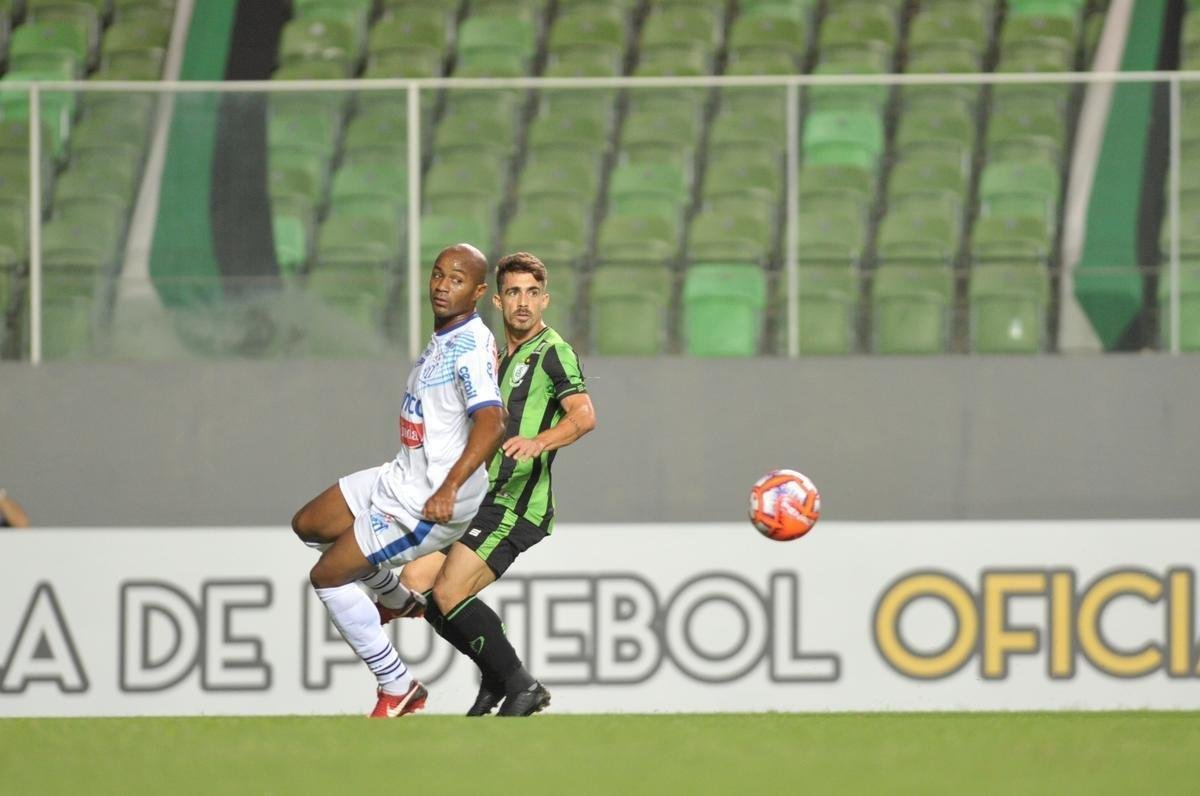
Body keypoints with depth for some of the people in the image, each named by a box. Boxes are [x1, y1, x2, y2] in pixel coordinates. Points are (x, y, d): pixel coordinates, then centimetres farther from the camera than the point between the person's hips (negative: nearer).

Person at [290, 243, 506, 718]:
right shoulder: (443, 340, 8)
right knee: (308, 526, 21)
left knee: (327, 576, -8)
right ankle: (400, 601, 37)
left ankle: (397, 688, 2)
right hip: (402, 478, 10)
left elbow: (491, 424, -34)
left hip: (431, 502, -10)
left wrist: (449, 487, -45)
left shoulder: (471, 346, -21)